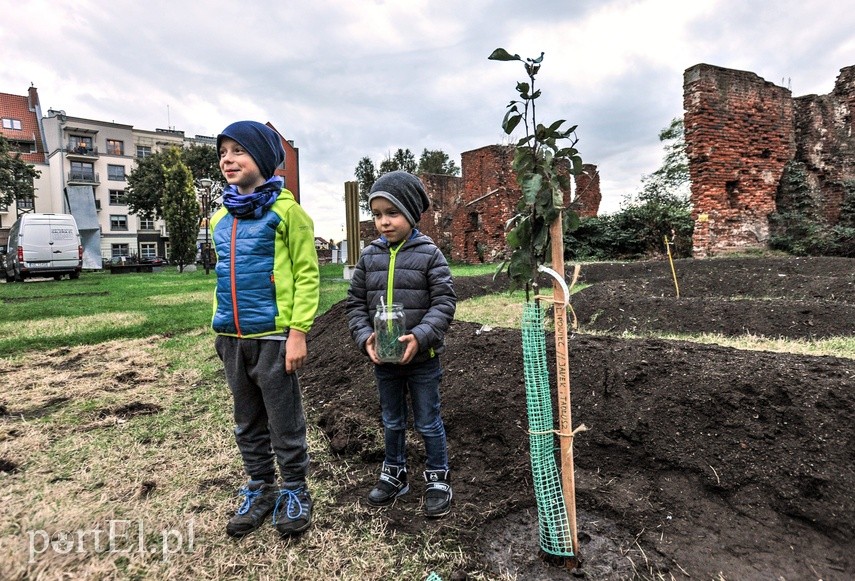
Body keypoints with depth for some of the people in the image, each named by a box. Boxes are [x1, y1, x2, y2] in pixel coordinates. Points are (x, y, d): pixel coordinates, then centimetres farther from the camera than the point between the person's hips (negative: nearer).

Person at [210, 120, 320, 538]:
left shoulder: (285, 211, -7)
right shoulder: (221, 218, 12)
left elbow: (307, 274, -10)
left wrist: (298, 332, -15)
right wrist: (221, 326, 15)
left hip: (273, 335, -6)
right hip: (233, 337, 7)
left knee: (285, 423, 7)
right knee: (247, 423, 18)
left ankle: (294, 492, 26)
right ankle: (259, 490, 35)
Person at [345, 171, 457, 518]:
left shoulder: (429, 254, -9)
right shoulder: (369, 257, 1)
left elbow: (444, 303, -13)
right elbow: (355, 304, 3)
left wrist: (419, 336, -26)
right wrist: (365, 338, -13)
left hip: (422, 358, -3)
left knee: (428, 422, 12)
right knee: (392, 421, 21)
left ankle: (438, 478, 31)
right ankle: (394, 474, 40)